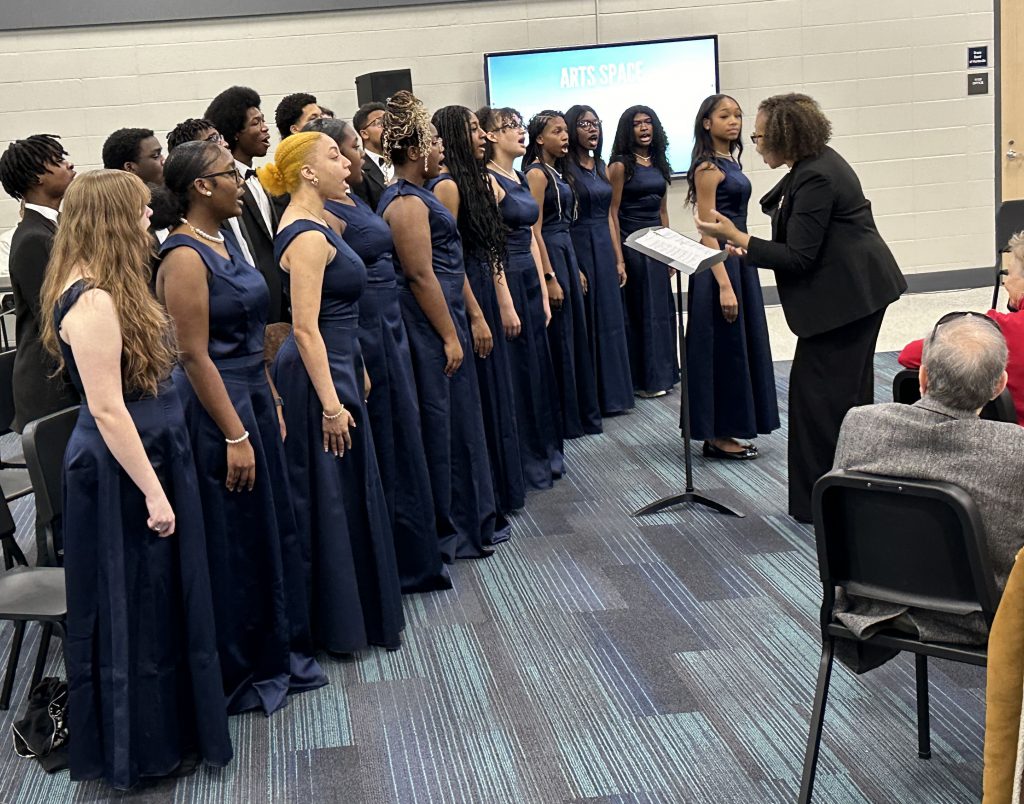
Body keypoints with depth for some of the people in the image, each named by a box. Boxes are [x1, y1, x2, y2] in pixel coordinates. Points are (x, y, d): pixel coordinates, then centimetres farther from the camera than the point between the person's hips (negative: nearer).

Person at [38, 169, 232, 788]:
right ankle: (144, 749, 20)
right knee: (136, 611, 4)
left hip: (147, 458, 10)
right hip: (120, 476, -10)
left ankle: (162, 731, 34)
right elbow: (107, 408, -24)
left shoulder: (109, 290, 9)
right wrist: (153, 492, -21)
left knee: (161, 602, 19)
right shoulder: (93, 302, -22)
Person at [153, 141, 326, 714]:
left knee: (273, 530, 17)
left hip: (253, 397, 9)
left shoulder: (225, 243, 9)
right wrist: (235, 435, -20)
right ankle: (239, 674, 19)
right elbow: (194, 355, -21)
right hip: (217, 408, -9)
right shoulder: (184, 257, -18)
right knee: (233, 543, 3)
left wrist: (271, 402, 14)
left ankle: (279, 655, 32)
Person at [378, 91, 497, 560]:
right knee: (441, 421, -2)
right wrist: (450, 336, -18)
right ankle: (449, 530, 8)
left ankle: (468, 518, 27)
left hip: (438, 318, 11)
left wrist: (457, 327, 21)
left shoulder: (413, 196, 15)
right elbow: (421, 276, -21)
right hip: (429, 323, -11)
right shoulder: (408, 202, -17)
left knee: (455, 417, 16)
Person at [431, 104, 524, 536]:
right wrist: (476, 317, -18)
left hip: (486, 291, 10)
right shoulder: (448, 185, -15)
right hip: (464, 299, -10)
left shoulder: (476, 180, 13)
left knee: (493, 396, 15)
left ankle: (495, 499, 26)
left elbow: (490, 252, 13)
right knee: (476, 402, -2)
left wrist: (504, 305, 9)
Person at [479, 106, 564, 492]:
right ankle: (524, 462, 11)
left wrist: (543, 293, 13)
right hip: (505, 282, -9)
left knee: (538, 366, 14)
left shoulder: (520, 178, 13)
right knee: (516, 371, 0)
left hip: (530, 281, 9)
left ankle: (545, 452, 26)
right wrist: (505, 304, -19)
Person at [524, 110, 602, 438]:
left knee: (576, 333, 13)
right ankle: (563, 420, 7)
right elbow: (535, 230, -17)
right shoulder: (537, 173, -12)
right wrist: (550, 278, -20)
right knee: (558, 338, -2)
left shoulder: (557, 172, 14)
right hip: (549, 255, -9)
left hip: (566, 252, 9)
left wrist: (575, 269, 16)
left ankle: (581, 413, 23)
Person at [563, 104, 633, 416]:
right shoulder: (567, 169, -9)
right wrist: (573, 268, -17)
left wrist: (619, 259, 11)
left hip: (605, 248, 7)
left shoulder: (601, 167, 12)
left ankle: (612, 393, 20)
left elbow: (608, 215, 15)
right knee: (587, 323, 0)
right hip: (579, 248, -7)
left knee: (610, 319, 10)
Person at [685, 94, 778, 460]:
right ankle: (716, 436, 5)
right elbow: (707, 231, -17)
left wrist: (738, 277, 16)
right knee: (723, 346, -3)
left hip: (740, 260, 9)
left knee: (741, 343, 12)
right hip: (719, 264, -9)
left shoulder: (730, 162, 13)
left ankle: (725, 431, 19)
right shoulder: (708, 167, -13)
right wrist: (724, 285, -22)